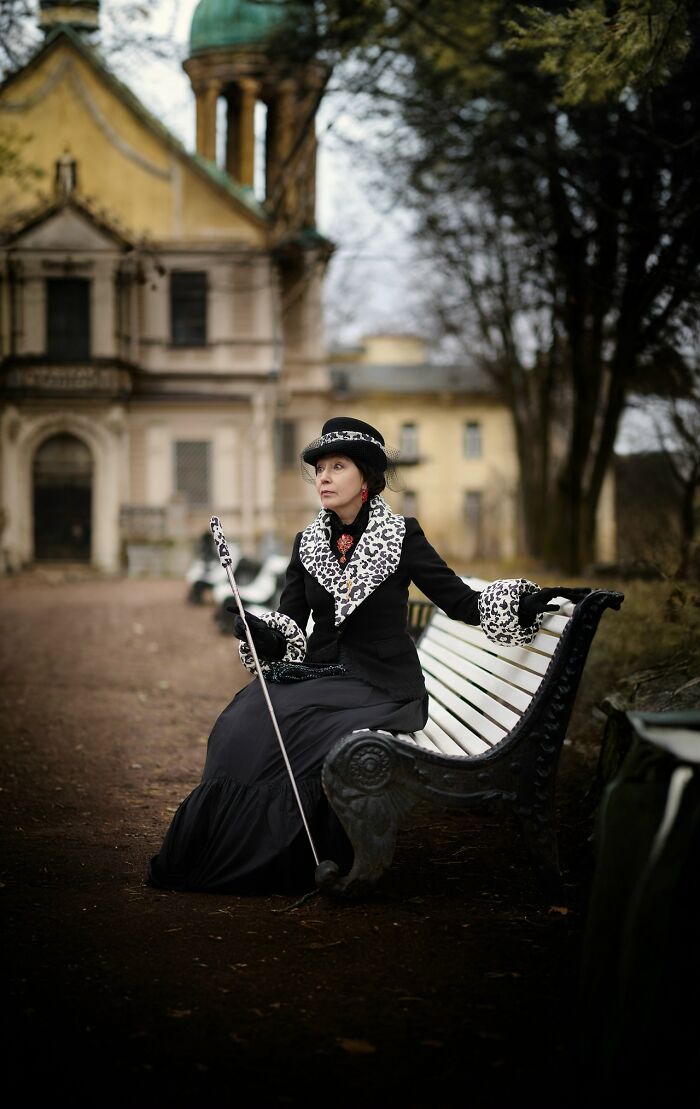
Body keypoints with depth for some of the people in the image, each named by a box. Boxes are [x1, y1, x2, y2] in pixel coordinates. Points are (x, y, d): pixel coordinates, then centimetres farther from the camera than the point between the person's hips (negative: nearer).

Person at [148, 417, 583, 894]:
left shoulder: (402, 536, 0)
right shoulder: (309, 542, 11)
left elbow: (463, 602, -3)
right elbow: (290, 627, 8)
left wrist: (522, 603, -20)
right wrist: (260, 631, -15)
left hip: (381, 687, -4)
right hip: (317, 675, 4)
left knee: (320, 736, -31)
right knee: (244, 723, -23)